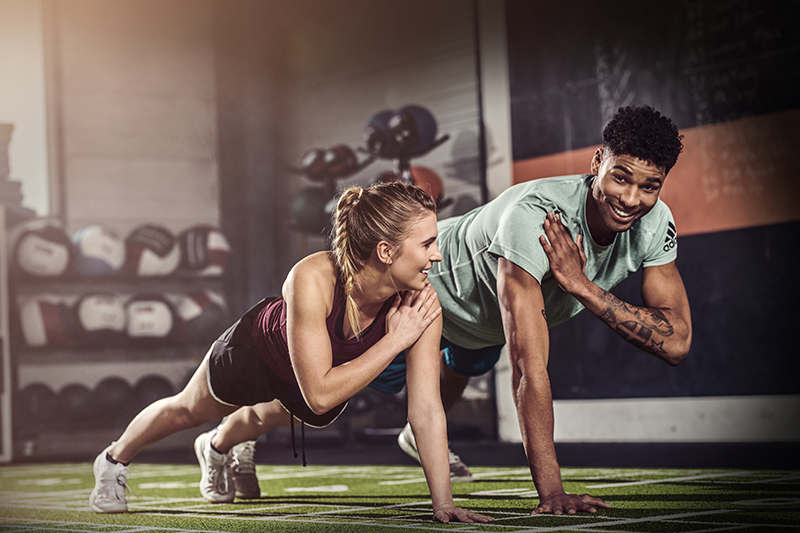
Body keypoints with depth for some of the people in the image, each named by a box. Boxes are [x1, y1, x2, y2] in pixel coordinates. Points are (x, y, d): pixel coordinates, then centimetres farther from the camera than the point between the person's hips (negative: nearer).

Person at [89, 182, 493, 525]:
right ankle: (114, 461, 57)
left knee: (272, 416, 36)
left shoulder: (421, 303, -37)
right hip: (258, 348, -4)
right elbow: (320, 394, -45)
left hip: (329, 373, 4)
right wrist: (395, 341, -45)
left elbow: (426, 408, -32)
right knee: (186, 410, 25)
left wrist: (443, 502, -35)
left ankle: (214, 449, 72)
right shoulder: (311, 280, -47)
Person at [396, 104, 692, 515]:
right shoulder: (534, 217, -50)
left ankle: (420, 437, 69)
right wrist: (551, 492, -56)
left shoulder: (654, 223, -32)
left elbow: (676, 342, -36)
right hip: (432, 279, -6)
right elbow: (529, 366, -54)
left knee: (464, 369, 36)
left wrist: (581, 285, -48)